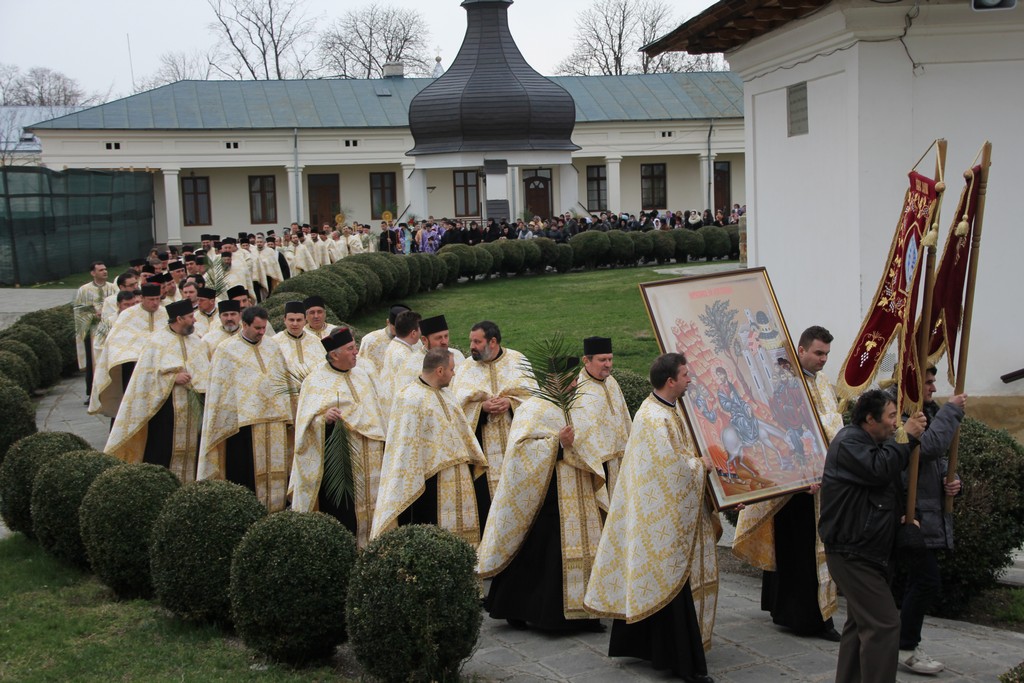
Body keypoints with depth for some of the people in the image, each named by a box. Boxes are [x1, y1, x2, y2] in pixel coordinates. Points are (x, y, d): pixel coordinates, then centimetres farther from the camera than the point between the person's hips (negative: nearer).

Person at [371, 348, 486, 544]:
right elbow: (406, 444, -17)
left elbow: (462, 429, 21)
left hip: (458, 480, 9)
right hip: (432, 481, -9)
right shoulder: (410, 399, -14)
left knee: (459, 527, 11)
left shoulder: (445, 394, 13)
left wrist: (473, 461, 19)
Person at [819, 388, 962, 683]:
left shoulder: (876, 444, 20)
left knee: (861, 622, 16)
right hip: (852, 553, -11)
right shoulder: (848, 443, -14)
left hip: (868, 553, 11)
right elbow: (880, 470, -28)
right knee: (883, 623, -15)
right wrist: (906, 437, -20)